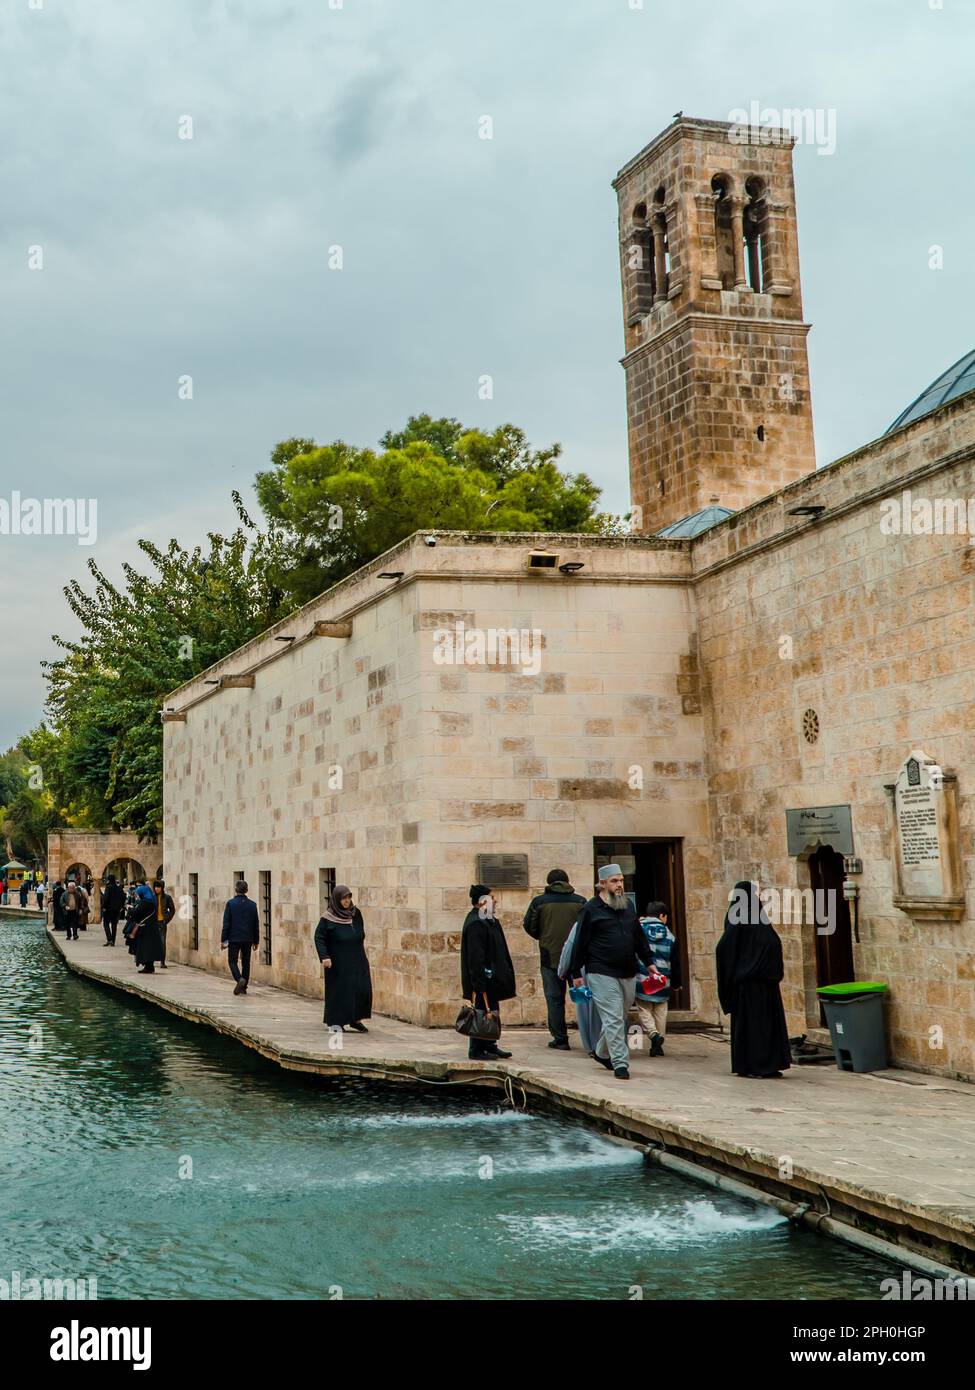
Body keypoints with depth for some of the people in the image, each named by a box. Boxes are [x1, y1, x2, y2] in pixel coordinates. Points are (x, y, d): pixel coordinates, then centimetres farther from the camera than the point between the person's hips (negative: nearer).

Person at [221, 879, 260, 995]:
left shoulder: (231, 903, -7)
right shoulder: (252, 904, 3)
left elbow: (226, 923, -7)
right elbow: (256, 925, 7)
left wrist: (223, 940, -1)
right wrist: (256, 941, 16)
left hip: (234, 939, -3)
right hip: (248, 939, 3)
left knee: (232, 961, 7)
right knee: (246, 963, 13)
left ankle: (239, 979, -19)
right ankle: (243, 987, 14)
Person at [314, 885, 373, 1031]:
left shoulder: (355, 913, 5)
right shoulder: (327, 918, -9)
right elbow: (319, 937, -10)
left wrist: (362, 952, 18)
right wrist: (324, 957, -21)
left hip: (356, 959, 5)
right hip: (338, 962, -5)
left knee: (362, 989, -1)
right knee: (338, 990, 0)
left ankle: (356, 1019, 12)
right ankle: (336, 1021, 13)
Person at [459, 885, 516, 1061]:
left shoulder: (487, 921, 14)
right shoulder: (476, 924, -20)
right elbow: (476, 956, -24)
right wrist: (481, 981, -25)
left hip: (490, 978, 11)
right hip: (482, 978, -11)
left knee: (491, 1012, 16)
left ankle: (489, 1046, 25)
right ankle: (477, 1050, 4)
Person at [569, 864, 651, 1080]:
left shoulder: (628, 905, 14)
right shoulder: (591, 909, -4)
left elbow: (639, 937, 22)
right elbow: (580, 943, -2)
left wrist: (649, 963, 18)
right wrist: (576, 973, -2)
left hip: (628, 973, 6)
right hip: (603, 974, -6)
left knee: (619, 1017, 14)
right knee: (613, 1019, -9)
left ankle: (602, 1053, 33)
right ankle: (620, 1064, -6)